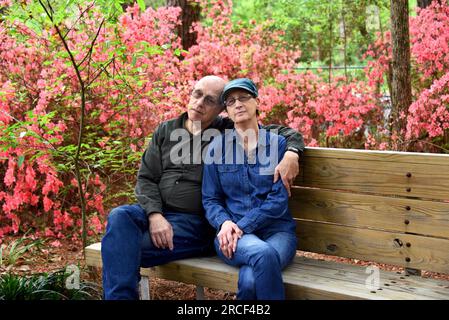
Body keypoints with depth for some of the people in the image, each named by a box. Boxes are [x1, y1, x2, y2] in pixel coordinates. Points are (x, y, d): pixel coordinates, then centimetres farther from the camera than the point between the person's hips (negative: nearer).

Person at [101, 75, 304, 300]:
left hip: (195, 223, -4)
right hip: (155, 213, 4)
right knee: (119, 216, -31)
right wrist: (155, 215, -10)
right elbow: (146, 179, 9)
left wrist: (292, 153, -16)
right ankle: (120, 295, -30)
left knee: (126, 251, -28)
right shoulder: (166, 131, 15)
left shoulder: (230, 132, 6)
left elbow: (285, 132, 9)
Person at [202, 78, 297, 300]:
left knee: (250, 279, -35)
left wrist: (242, 226, -15)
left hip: (277, 229, 0)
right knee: (263, 254, -36)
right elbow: (210, 199, 8)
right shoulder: (216, 147, 8)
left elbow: (279, 200, -4)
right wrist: (225, 223, -13)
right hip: (232, 232, 1)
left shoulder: (277, 143, 3)